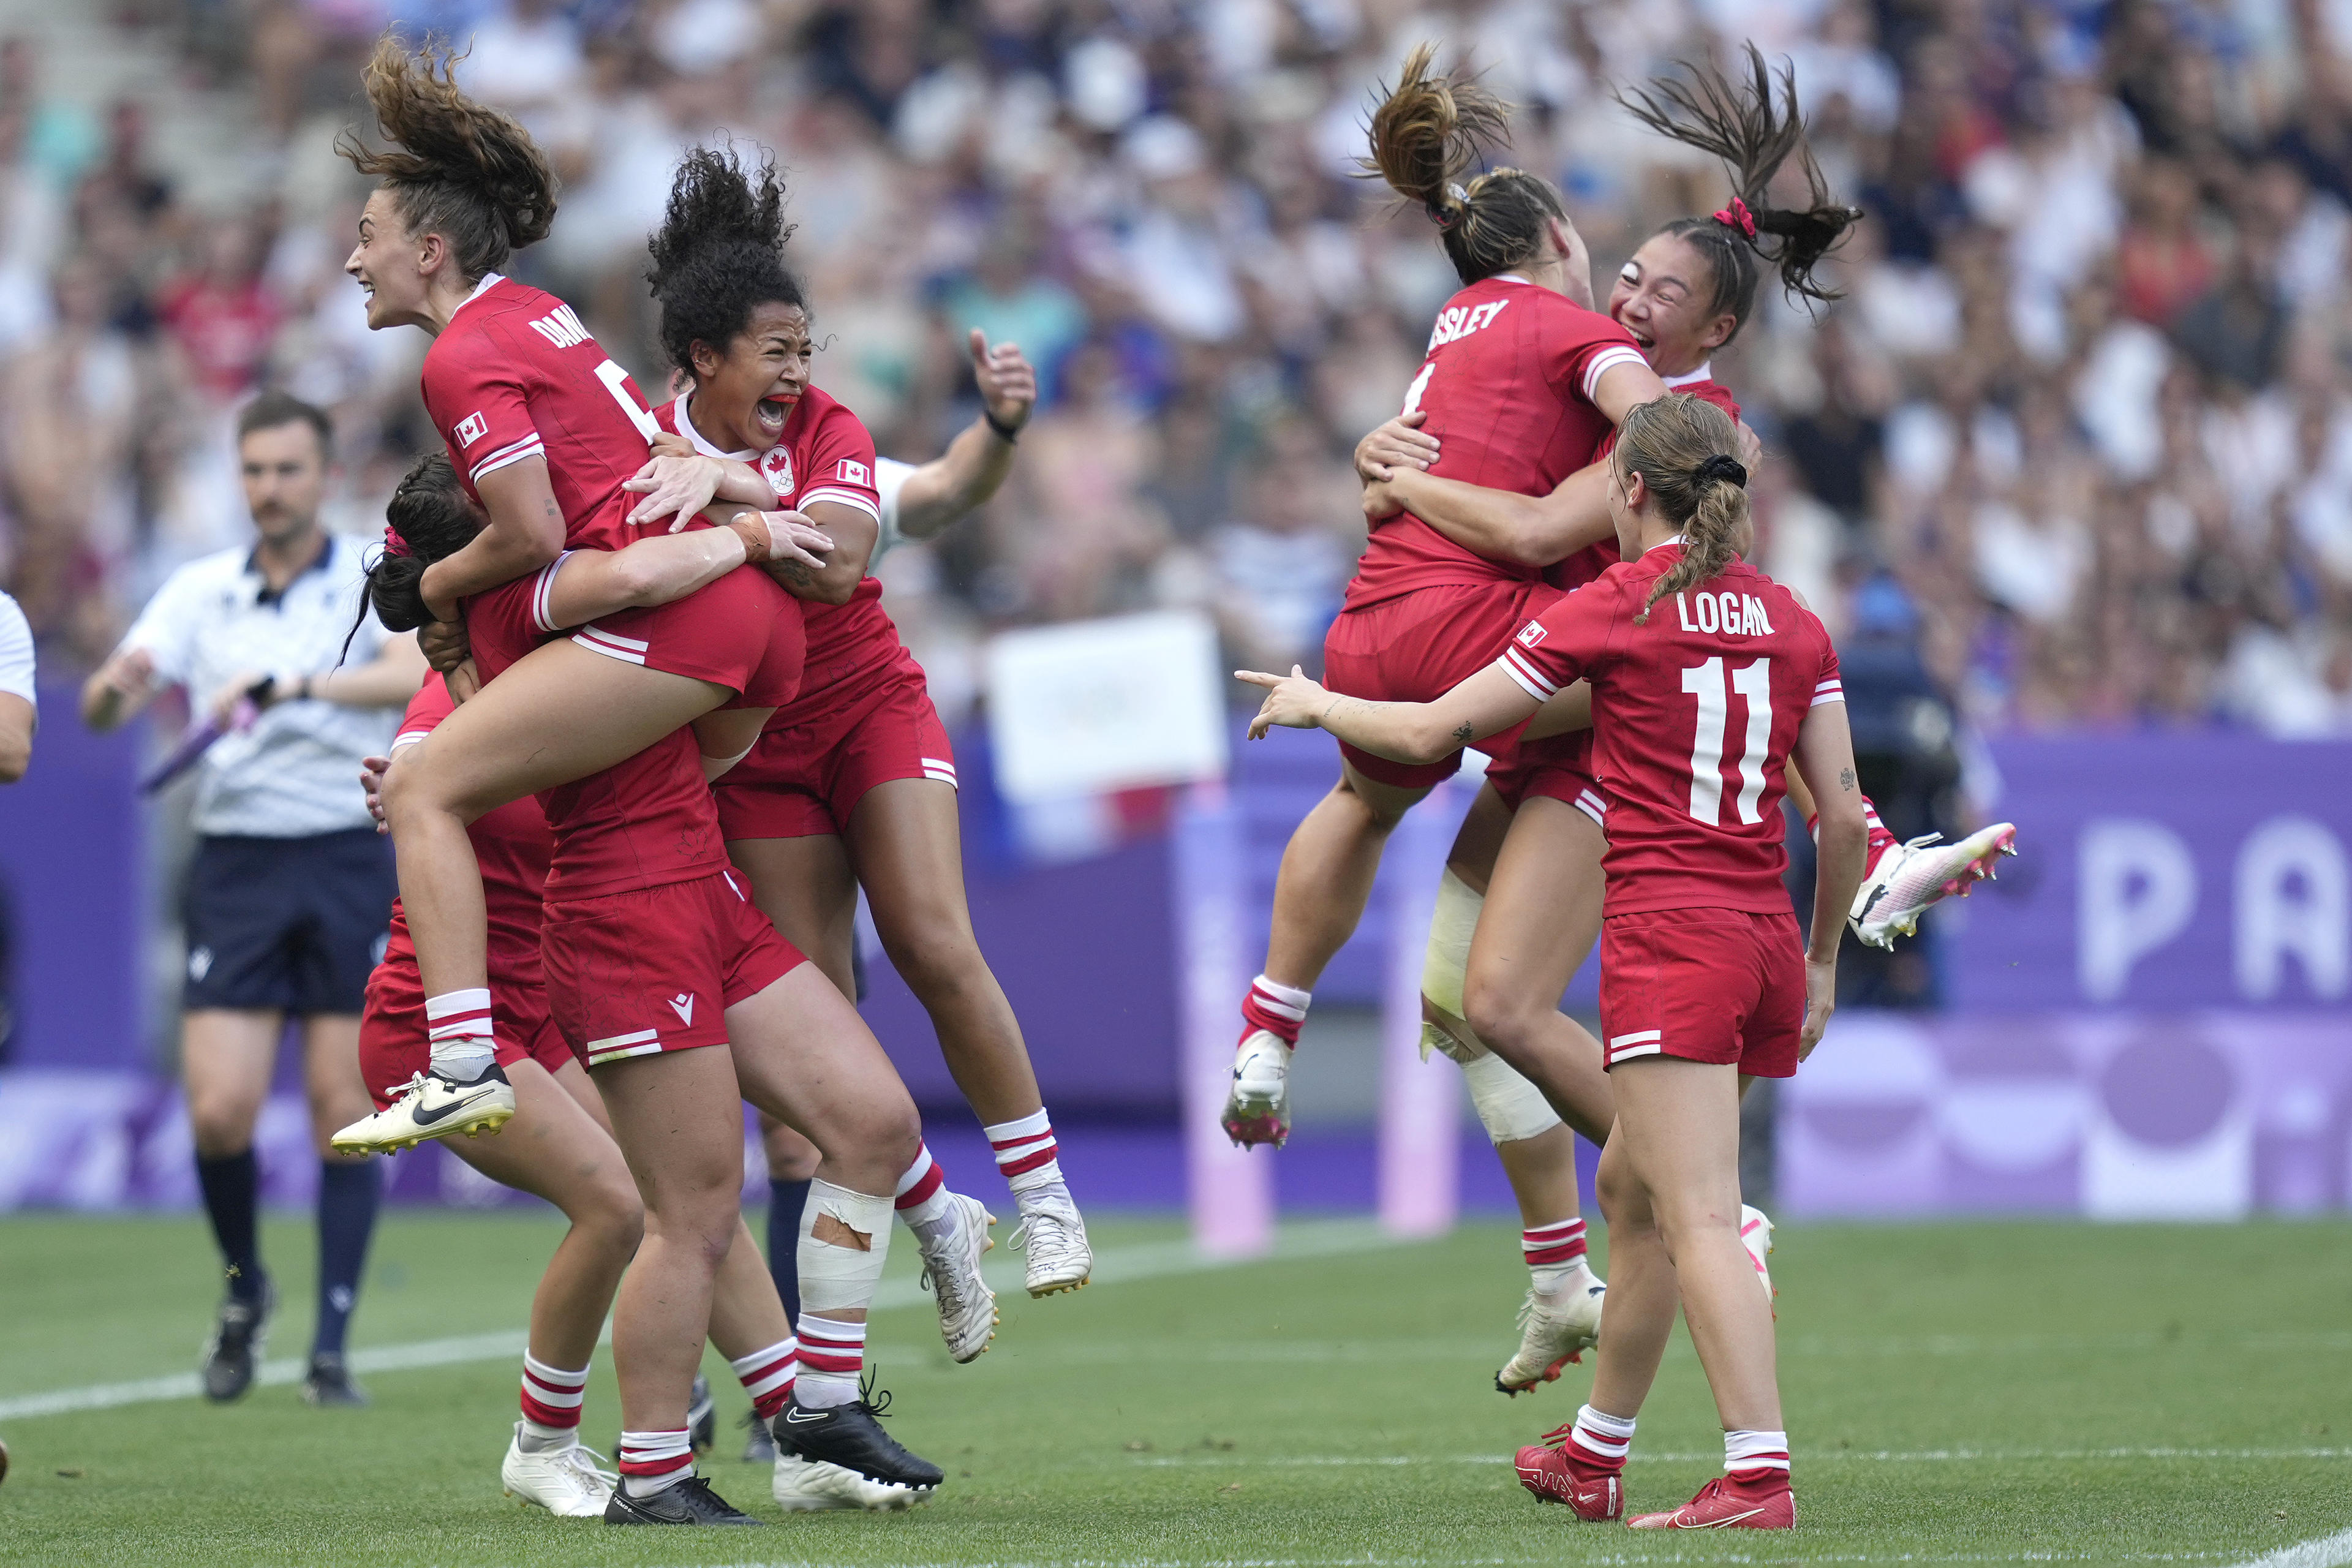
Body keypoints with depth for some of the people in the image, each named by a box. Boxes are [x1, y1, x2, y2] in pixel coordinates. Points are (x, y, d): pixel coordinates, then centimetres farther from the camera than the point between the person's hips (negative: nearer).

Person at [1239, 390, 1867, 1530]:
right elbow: (1843, 815, 9)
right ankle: (1593, 1457, 33)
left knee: (1700, 1219, -12)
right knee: (1631, 1187, 22)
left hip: (1667, 935, -7)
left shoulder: (1613, 609, -3)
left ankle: (1760, 1477, -23)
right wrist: (1820, 963, 20)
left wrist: (1318, 705, 21)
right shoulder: (1793, 623, 11)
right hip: (1764, 936, 7)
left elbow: (1432, 731, 3)